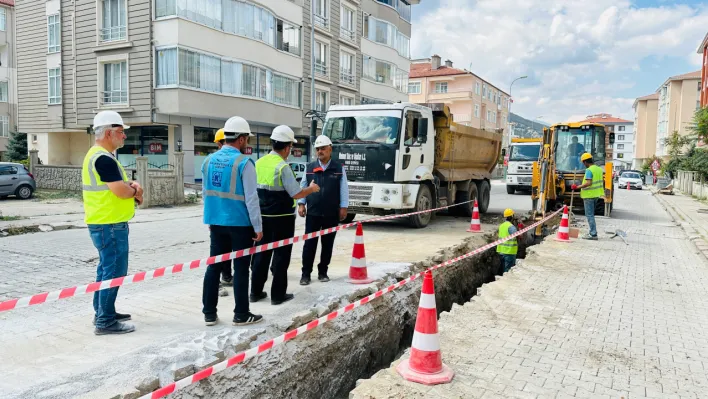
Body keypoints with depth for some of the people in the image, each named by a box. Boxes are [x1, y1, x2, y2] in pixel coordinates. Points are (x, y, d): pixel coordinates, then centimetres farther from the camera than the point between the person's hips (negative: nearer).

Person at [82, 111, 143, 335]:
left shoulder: (97, 155, 15)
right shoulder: (104, 158, -19)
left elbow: (117, 185, 18)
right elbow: (121, 191, -25)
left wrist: (132, 186, -3)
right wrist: (135, 190, -4)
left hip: (103, 223, 11)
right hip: (110, 225, -11)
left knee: (106, 268, 19)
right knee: (114, 271, -5)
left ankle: (102, 311, 30)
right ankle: (105, 322, 1)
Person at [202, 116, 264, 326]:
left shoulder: (209, 160, 6)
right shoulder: (244, 162, -13)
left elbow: (205, 192, 14)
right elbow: (251, 198, -14)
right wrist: (258, 227, -7)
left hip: (216, 222, 6)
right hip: (240, 223, -6)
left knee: (214, 266, 12)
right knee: (241, 269, 4)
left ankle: (209, 313, 18)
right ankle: (241, 315, 13)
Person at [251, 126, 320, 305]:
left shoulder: (260, 163, 5)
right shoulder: (283, 167, -17)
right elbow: (296, 194, -17)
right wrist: (312, 189, -1)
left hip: (263, 216, 7)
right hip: (281, 218, -7)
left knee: (261, 253, 14)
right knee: (281, 255, 4)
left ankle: (255, 292, 21)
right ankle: (278, 294, 11)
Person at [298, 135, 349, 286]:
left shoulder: (339, 169, 2)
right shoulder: (309, 168, 5)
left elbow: (344, 189, 2)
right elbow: (302, 187, 8)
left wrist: (343, 207, -3)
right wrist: (301, 204, 0)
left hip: (331, 214, 0)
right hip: (312, 212, 0)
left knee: (327, 244, 8)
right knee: (309, 243, 1)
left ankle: (323, 272, 21)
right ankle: (306, 273, 9)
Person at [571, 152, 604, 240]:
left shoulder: (589, 170, -16)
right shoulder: (599, 169, 12)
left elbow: (588, 183, -26)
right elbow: (599, 182, 17)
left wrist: (577, 187, -21)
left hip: (589, 195, -9)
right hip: (596, 195, 9)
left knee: (589, 215, -4)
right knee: (591, 214, 17)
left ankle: (593, 234, -5)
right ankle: (593, 232, 21)